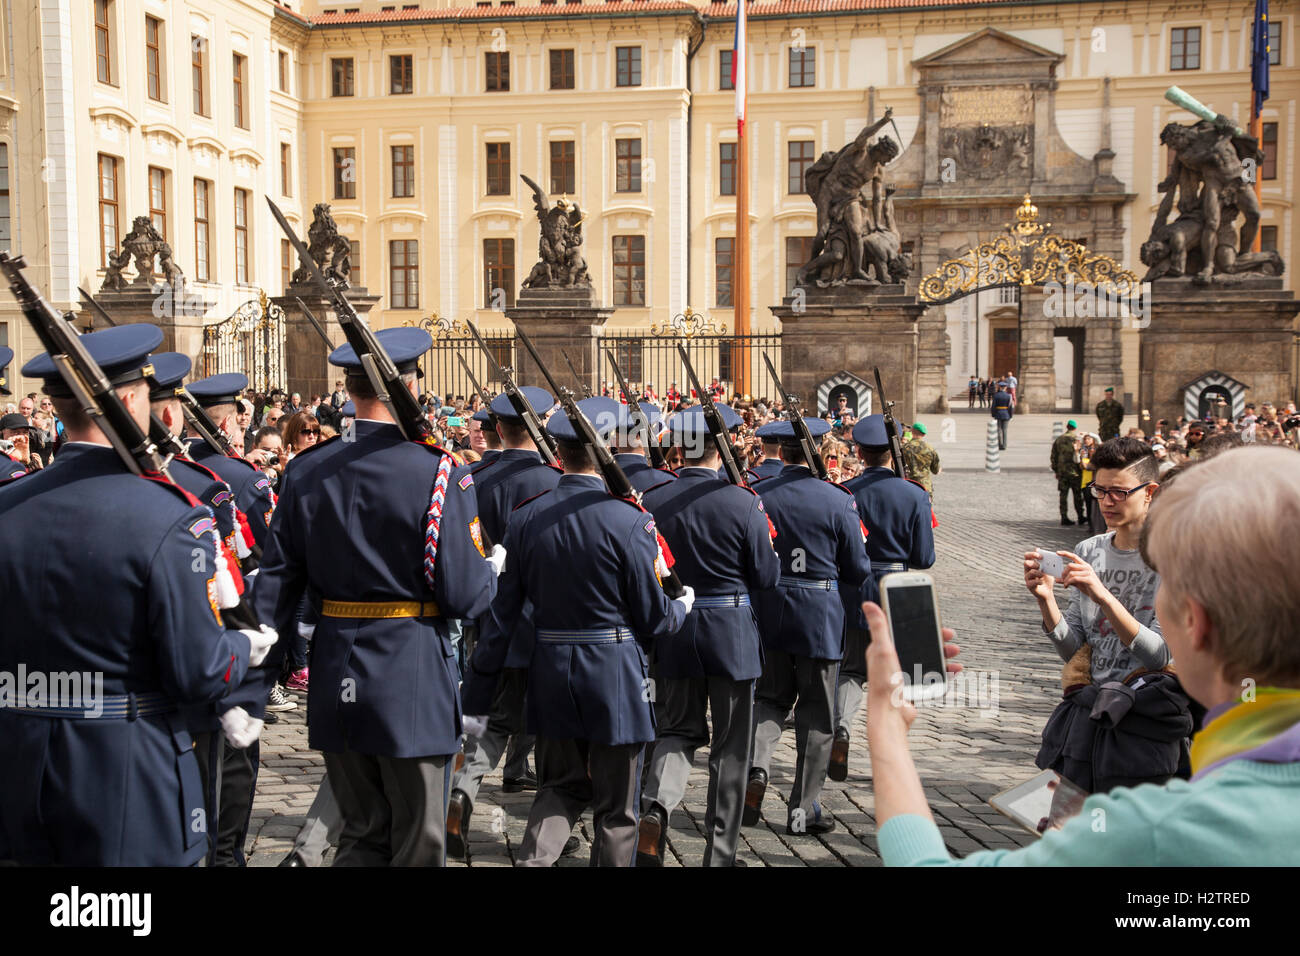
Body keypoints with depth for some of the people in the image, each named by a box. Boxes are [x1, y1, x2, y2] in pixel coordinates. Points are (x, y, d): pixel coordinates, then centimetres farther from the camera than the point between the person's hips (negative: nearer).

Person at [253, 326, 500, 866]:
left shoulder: (306, 472, 1)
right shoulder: (439, 473, -14)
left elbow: (274, 591, 2)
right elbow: (466, 597, -13)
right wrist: (491, 570, 7)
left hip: (336, 683, 5)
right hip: (412, 682, -5)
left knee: (362, 836, 19)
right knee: (418, 844, 9)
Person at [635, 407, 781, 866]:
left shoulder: (652, 500, -5)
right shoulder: (743, 502, -13)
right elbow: (766, 577, -5)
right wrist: (769, 544, 12)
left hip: (672, 629, 3)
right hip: (731, 631, -2)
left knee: (679, 729, 18)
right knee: (730, 745, 11)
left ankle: (654, 806, -10)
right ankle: (719, 851, 17)